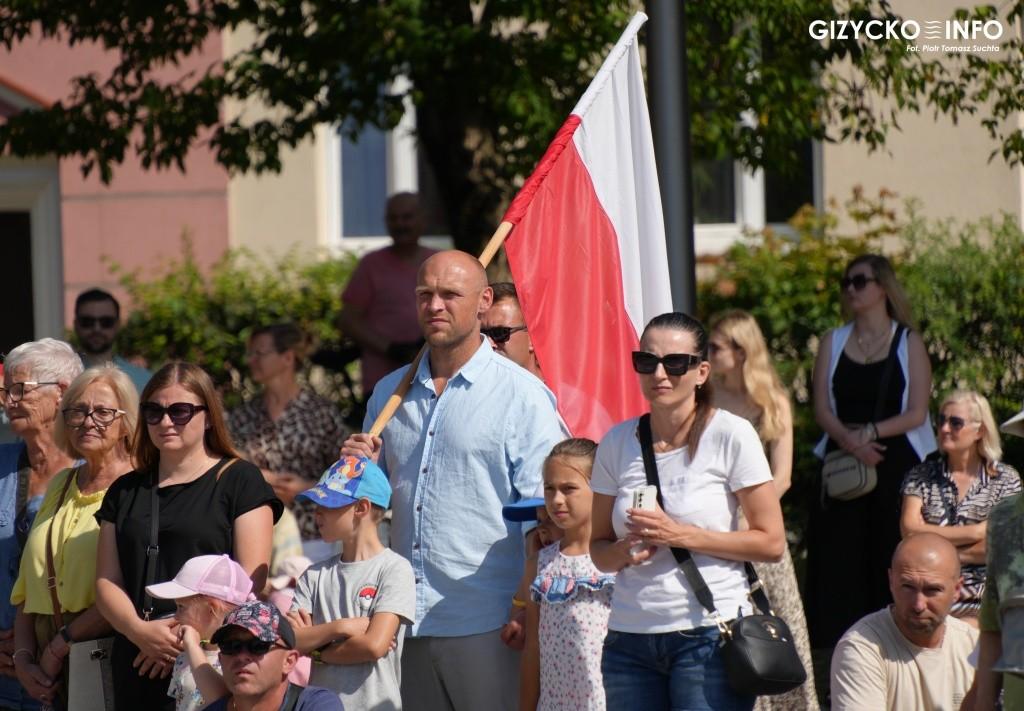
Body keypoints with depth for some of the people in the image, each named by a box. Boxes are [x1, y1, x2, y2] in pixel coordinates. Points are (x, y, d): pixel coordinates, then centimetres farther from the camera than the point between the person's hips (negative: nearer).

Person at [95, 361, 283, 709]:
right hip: (137, 667, 4)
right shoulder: (125, 491, 18)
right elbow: (107, 582, 11)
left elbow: (251, 580, -5)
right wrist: (140, 631, -9)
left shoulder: (239, 480, 4)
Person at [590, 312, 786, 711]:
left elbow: (771, 542, -5)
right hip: (630, 638, 4)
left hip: (709, 635, -4)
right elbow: (599, 547, 15)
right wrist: (626, 551, -8)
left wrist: (680, 535, -13)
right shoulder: (617, 443, 9)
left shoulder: (730, 435, -3)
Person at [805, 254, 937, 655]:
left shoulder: (908, 344, 5)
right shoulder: (833, 344, 14)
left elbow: (916, 414, -2)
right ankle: (837, 646, -5)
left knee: (893, 554, -6)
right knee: (840, 555, -5)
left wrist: (871, 432, -15)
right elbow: (822, 411, 5)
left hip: (898, 462, -2)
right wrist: (850, 441, -14)